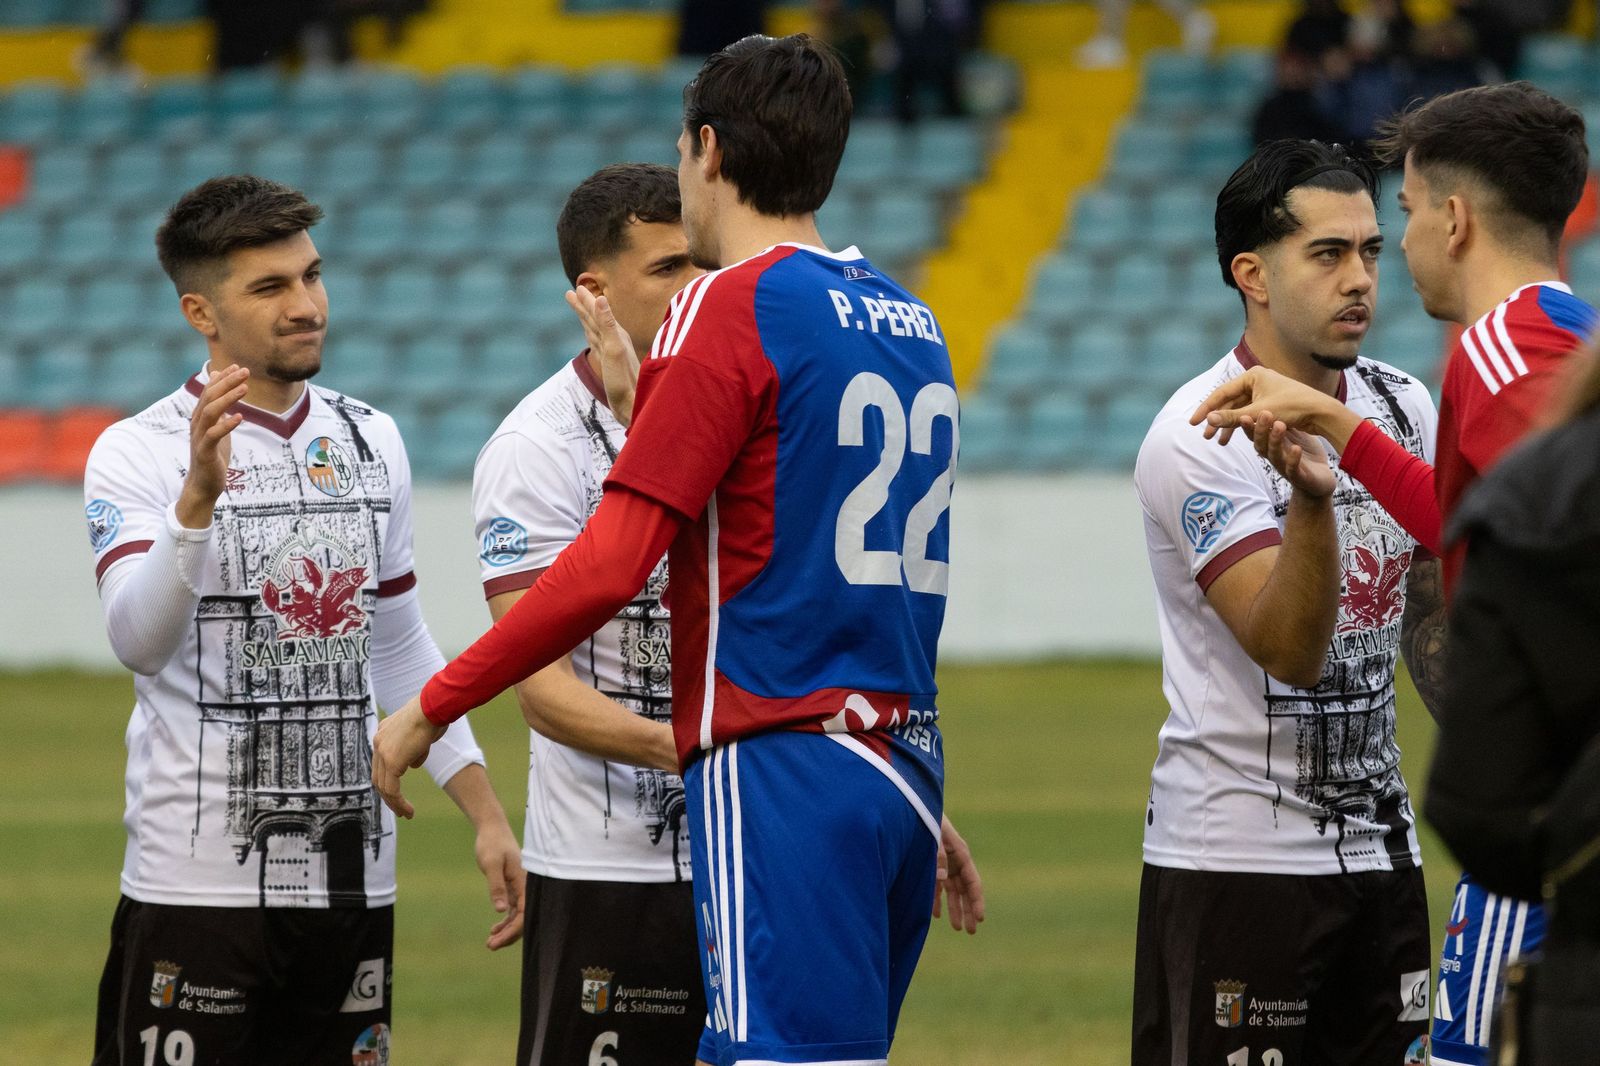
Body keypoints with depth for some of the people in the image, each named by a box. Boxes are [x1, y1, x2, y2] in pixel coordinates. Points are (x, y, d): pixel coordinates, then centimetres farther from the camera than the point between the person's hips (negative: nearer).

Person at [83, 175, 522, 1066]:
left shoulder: (372, 442, 11)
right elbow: (140, 643, -22)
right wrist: (199, 496, -36)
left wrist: (488, 815, 15)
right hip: (199, 884, -5)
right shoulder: (141, 453, -6)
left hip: (355, 882, 5)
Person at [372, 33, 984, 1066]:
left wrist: (432, 707, -7)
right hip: (903, 767, 8)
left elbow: (610, 564, -14)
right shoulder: (909, 319, 15)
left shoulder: (730, 306, -8)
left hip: (782, 776, -8)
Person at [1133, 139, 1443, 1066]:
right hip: (1233, 856, -7)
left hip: (1381, 847, 7)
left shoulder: (1404, 407, 7)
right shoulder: (1200, 436, -15)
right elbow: (1289, 649, -26)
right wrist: (1310, 496, -39)